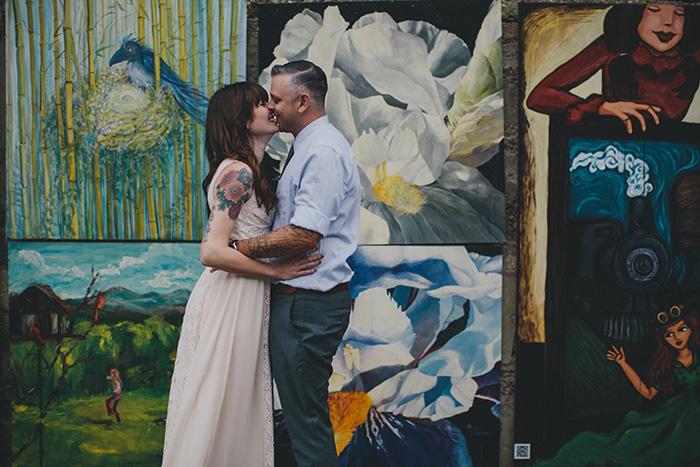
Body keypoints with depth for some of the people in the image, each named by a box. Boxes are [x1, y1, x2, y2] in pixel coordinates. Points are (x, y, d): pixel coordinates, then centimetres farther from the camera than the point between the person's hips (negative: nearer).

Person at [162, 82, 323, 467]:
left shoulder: (252, 170, 14)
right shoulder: (237, 172, -16)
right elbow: (213, 252, -23)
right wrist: (277, 270, -18)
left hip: (246, 300, 10)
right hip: (230, 301, -9)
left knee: (239, 403, 15)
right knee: (219, 406, -1)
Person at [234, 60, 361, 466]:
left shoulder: (323, 151, -18)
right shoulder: (309, 147, 16)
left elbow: (303, 235, -25)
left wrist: (238, 248, -17)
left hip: (309, 305, -11)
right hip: (300, 296, 11)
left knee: (306, 414, -3)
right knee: (305, 409, 19)